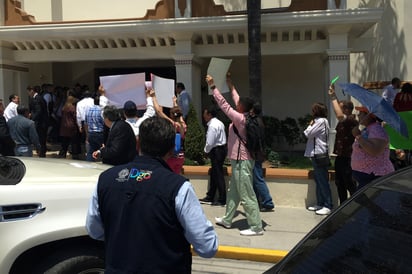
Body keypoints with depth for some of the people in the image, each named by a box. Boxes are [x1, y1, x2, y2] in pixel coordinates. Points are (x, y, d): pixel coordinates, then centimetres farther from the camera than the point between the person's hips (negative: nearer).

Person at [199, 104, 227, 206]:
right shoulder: (218, 123, 13)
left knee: (218, 175, -3)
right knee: (214, 174, 15)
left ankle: (222, 200, 5)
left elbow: (210, 142, -21)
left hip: (217, 151, -10)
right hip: (221, 148, 10)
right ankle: (210, 197, 24)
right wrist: (208, 150, 16)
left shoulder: (212, 125, -19)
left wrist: (206, 151, -2)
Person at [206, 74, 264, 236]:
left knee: (246, 196, -5)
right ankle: (227, 220, 31)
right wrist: (231, 86, 32)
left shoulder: (240, 118, -18)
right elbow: (238, 100, 22)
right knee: (233, 192, 19)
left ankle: (256, 227, 1)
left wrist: (212, 86, -11)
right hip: (239, 161, 10)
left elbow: (224, 104, -17)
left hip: (242, 162, -10)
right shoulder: (244, 117, 6)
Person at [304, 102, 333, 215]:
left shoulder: (321, 121, -13)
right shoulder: (320, 121, 17)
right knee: (318, 180, 14)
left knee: (323, 181, -7)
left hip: (319, 155, -10)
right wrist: (312, 125, 4)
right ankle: (320, 203, 22)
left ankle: (328, 206, -3)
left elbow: (307, 134, -13)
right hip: (317, 154, 10)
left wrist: (310, 125, 0)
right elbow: (310, 134, 17)